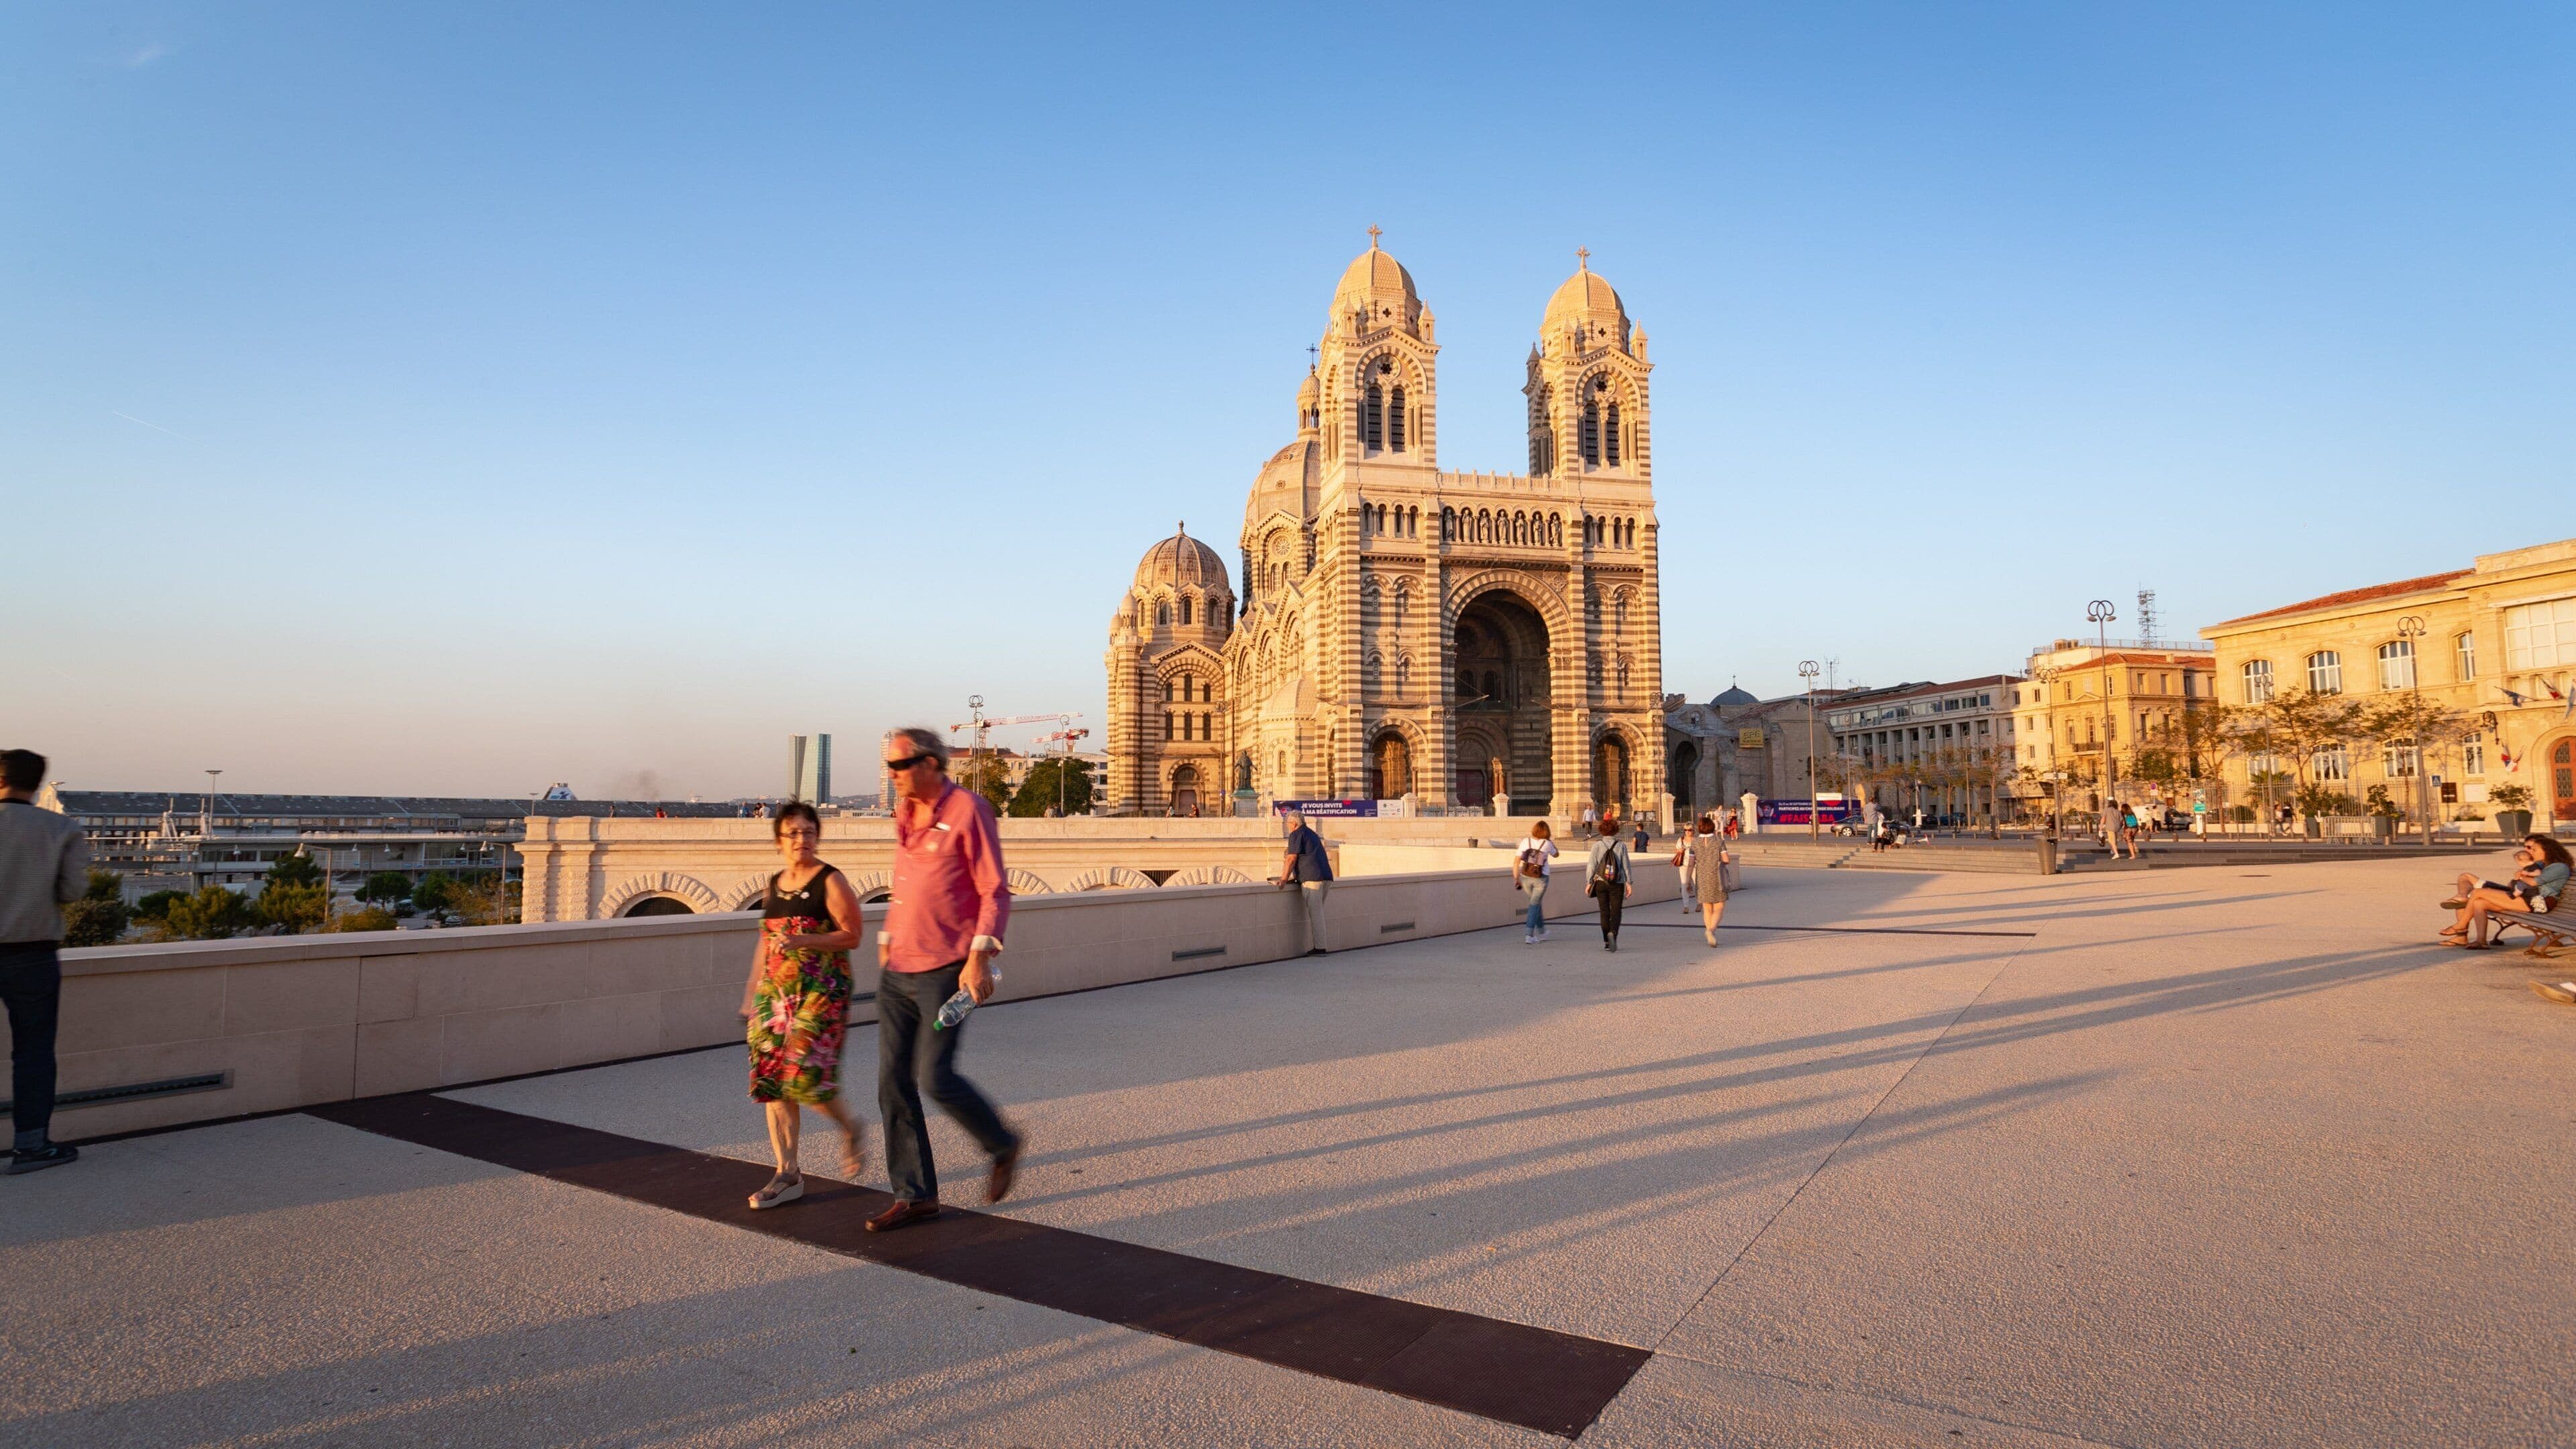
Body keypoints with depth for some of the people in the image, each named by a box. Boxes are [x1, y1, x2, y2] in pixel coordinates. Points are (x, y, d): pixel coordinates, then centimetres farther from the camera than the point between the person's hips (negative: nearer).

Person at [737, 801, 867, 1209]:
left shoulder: (831, 882, -5)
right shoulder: (773, 886, 14)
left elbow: (852, 935, -10)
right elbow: (765, 942, 21)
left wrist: (803, 941, -21)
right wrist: (752, 991, 19)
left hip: (821, 992, -6)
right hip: (775, 992, 6)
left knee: (805, 1076, -13)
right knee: (771, 1080, 2)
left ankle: (849, 1128, 17)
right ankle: (788, 1175, 11)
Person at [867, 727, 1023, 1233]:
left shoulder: (968, 810, -11)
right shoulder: (904, 812, 12)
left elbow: (995, 891, -13)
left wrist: (980, 955, -21)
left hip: (944, 971, -8)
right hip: (898, 972, 8)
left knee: (934, 1076, -9)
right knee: (893, 1082, 6)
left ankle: (1003, 1145, 18)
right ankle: (915, 1195, 17)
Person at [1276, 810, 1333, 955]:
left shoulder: (1296, 835, -2)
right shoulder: (1312, 834, 27)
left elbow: (1292, 859, -8)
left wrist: (1284, 879, -5)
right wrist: (1295, 877, 31)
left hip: (1312, 879, -9)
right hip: (1326, 877, 9)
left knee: (1315, 914, -7)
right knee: (1318, 913, 12)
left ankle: (1319, 948, -8)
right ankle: (1318, 946, 11)